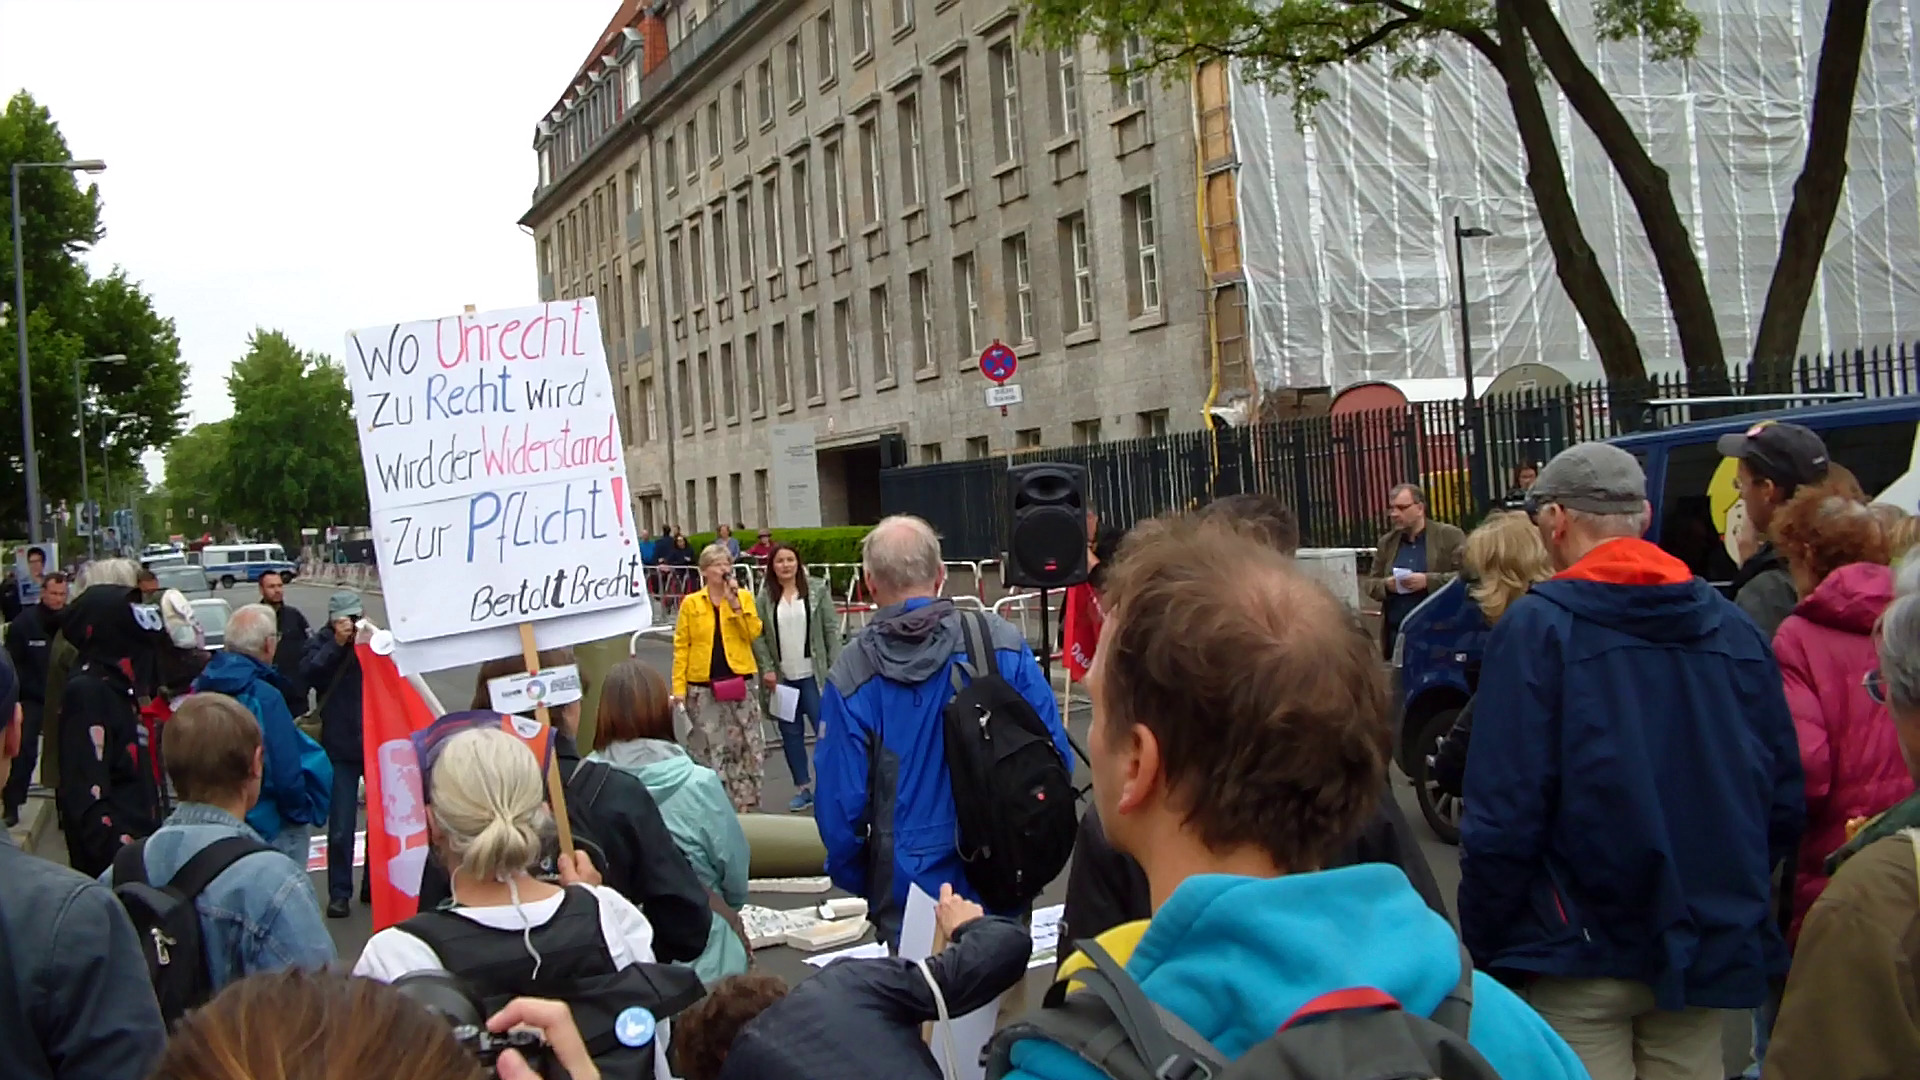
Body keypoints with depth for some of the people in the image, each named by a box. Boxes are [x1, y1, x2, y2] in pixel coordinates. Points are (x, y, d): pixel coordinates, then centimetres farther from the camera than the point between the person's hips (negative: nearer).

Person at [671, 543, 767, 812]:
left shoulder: (744, 597, 5)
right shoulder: (691, 603, 2)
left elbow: (754, 633, -9)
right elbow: (681, 646, 1)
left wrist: (734, 602, -14)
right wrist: (679, 686, -5)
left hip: (739, 682, 1)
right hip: (703, 687, -1)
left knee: (747, 743, 2)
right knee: (709, 746, 4)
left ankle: (745, 802, 12)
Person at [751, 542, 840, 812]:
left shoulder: (817, 590, -3)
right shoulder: (765, 596, 1)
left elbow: (831, 630, -2)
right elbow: (758, 635, 2)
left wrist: (835, 667, -7)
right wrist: (767, 668, -6)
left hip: (813, 675, -2)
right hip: (782, 677, 3)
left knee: (825, 729, -5)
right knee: (791, 734, 9)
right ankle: (803, 788, 19)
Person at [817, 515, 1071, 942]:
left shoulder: (851, 676, -11)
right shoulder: (1003, 643, -8)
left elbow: (840, 803, -8)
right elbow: (1057, 759, -3)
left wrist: (859, 883, 10)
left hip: (908, 891, -1)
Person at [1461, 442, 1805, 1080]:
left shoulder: (1537, 627, -13)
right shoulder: (1734, 629, 2)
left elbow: (1503, 816, -16)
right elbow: (1785, 805, 4)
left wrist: (1484, 945, -5)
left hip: (1580, 961, -4)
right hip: (1708, 954, 5)